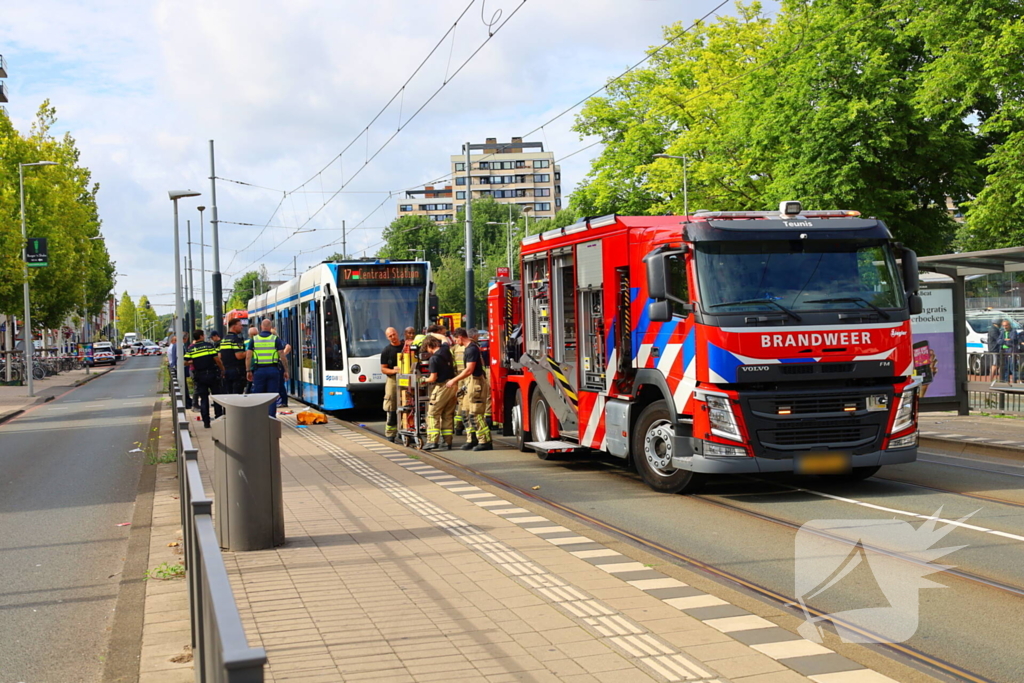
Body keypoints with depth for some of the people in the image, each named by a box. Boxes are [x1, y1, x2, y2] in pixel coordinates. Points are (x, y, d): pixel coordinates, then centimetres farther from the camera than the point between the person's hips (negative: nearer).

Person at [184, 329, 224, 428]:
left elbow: (185, 362, -3)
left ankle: (206, 422, 3)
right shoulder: (209, 345, -5)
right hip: (212, 374, -2)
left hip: (200, 376, 2)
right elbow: (217, 359, -11)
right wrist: (222, 369, 0)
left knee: (203, 399, 6)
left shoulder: (191, 349, 1)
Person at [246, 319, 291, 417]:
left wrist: (248, 371, 6)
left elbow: (248, 357, 0)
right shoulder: (276, 339, -1)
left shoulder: (254, 339, 4)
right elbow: (282, 355, -4)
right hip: (273, 369, -1)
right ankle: (271, 417, 0)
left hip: (259, 370, 1)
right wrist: (286, 370, 3)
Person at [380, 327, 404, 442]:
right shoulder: (386, 351, 2)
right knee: (391, 409, -4)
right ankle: (390, 435, 0)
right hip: (392, 379, -3)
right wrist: (393, 371, -18)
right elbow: (383, 369, 0)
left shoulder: (406, 346, 9)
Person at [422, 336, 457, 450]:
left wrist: (425, 380, 6)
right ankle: (448, 442, 12)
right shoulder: (446, 350, 7)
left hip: (442, 387, -8)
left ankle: (433, 441, -10)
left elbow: (433, 378, -14)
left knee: (433, 414, -3)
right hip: (452, 385, 8)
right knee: (448, 415, 12)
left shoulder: (434, 358, -15)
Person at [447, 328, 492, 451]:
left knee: (476, 414, -10)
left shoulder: (472, 349, -17)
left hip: (476, 383, -11)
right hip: (471, 382, 11)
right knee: (467, 412, 12)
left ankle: (485, 442, -9)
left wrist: (454, 380, -16)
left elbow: (469, 370, -22)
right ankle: (472, 440, 16)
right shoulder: (468, 348, 15)